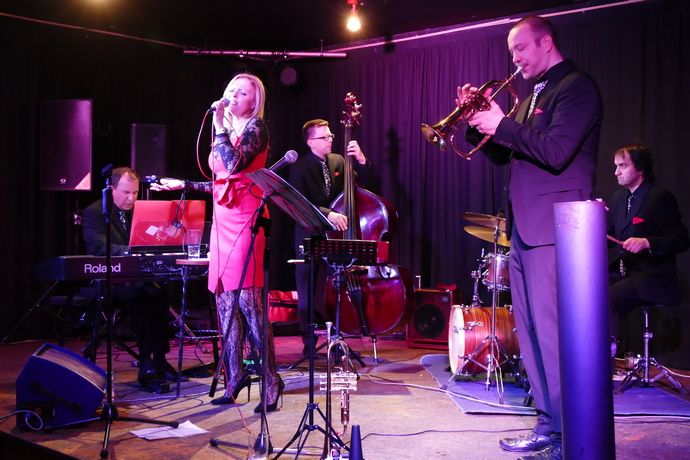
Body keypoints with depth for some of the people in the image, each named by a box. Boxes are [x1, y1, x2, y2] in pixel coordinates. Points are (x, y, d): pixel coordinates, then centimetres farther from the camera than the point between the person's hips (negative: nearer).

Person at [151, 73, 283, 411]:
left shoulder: (256, 126, -1)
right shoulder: (228, 132, 21)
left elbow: (235, 164, -18)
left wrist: (219, 126, -9)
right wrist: (184, 185, 26)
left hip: (244, 217, -8)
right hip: (223, 218, 8)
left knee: (246, 298, -13)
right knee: (225, 300, 6)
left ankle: (270, 379, -7)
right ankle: (235, 376, 13)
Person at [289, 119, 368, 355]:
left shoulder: (338, 161, 8)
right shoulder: (300, 167, -6)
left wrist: (361, 161, -9)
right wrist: (328, 214, -32)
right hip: (309, 236, -3)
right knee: (308, 293, 3)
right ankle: (309, 342, 14)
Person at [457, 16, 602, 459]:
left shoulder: (577, 88, -5)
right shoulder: (532, 96, 22)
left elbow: (555, 151, -20)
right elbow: (502, 155, 21)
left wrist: (502, 126, -13)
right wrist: (479, 121, 7)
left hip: (553, 228, -9)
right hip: (523, 228, 9)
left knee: (551, 332, -10)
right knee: (531, 333, 11)